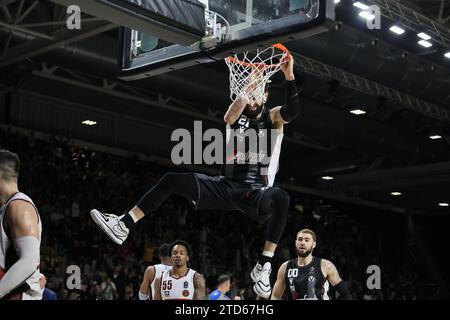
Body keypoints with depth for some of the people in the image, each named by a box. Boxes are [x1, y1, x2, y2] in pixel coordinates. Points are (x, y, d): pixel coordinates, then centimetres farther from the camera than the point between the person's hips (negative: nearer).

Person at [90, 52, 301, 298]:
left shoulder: (273, 117, 4)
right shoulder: (238, 113, 9)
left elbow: (293, 111, -20)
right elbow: (229, 118, -17)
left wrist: (289, 75, -32)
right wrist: (248, 87, -22)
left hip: (257, 191, -3)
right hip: (226, 185, 3)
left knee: (281, 199, -39)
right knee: (172, 180, -11)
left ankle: (263, 266, -35)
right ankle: (123, 225, -13)